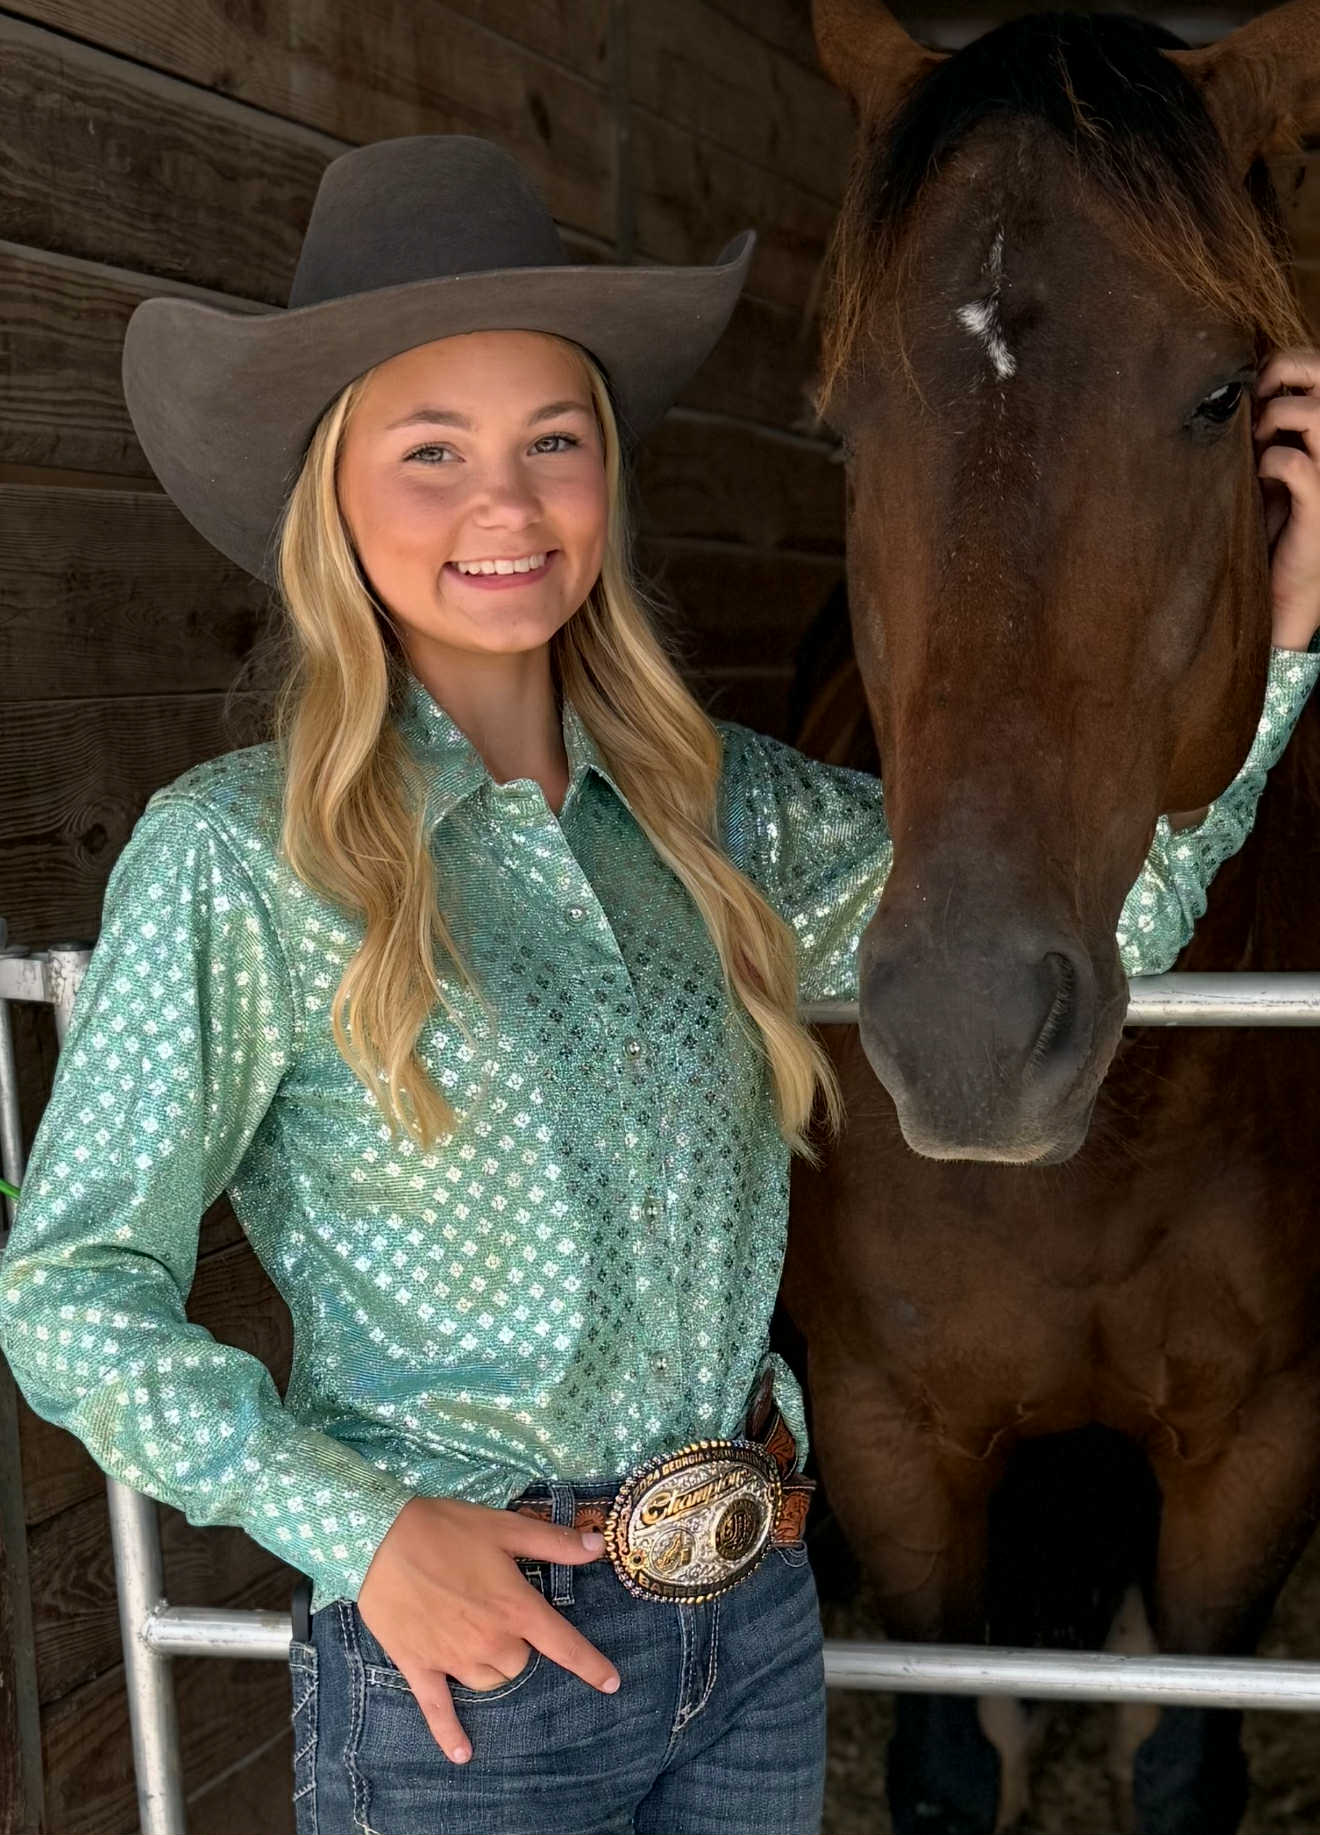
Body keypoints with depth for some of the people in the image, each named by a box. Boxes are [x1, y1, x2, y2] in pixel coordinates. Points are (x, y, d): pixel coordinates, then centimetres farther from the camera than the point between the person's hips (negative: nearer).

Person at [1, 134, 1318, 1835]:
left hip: (758, 1621, 5)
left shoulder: (716, 804, 0)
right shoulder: (235, 858, -13)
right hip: (460, 1649, -5)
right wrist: (362, 1530, -17)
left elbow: (1088, 928, -1)